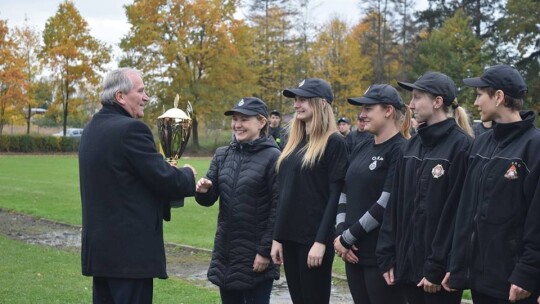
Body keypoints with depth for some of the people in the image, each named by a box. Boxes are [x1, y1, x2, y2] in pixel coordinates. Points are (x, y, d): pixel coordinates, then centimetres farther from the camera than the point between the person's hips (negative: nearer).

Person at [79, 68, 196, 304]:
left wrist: (166, 171, 15)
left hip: (99, 245, 9)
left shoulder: (93, 128, 12)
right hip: (130, 249, -9)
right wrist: (188, 175, 5)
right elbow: (165, 181, -16)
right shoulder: (131, 129, -16)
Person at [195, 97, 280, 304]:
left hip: (256, 253, -6)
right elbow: (209, 199, 8)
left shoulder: (272, 157, -10)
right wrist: (203, 191, -16)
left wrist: (266, 250, -14)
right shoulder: (222, 155, 8)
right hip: (225, 250, 6)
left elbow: (278, 208, -11)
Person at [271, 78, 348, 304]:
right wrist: (277, 237, 10)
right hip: (290, 236, 7)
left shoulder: (334, 142, -8)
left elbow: (335, 196, -13)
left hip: (315, 238, -7)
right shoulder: (294, 142, 13)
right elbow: (284, 194, 14)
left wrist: (321, 240, -18)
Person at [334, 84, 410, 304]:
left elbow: (386, 204, -18)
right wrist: (340, 235, -3)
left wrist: (347, 238, -13)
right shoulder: (361, 150, 14)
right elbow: (344, 195, 13)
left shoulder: (400, 151, -11)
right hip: (354, 252, 7)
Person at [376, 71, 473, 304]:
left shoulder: (461, 145, -11)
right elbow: (395, 203, 11)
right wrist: (387, 256, 6)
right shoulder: (412, 145, 11)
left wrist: (438, 267, -17)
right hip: (408, 260, 7)